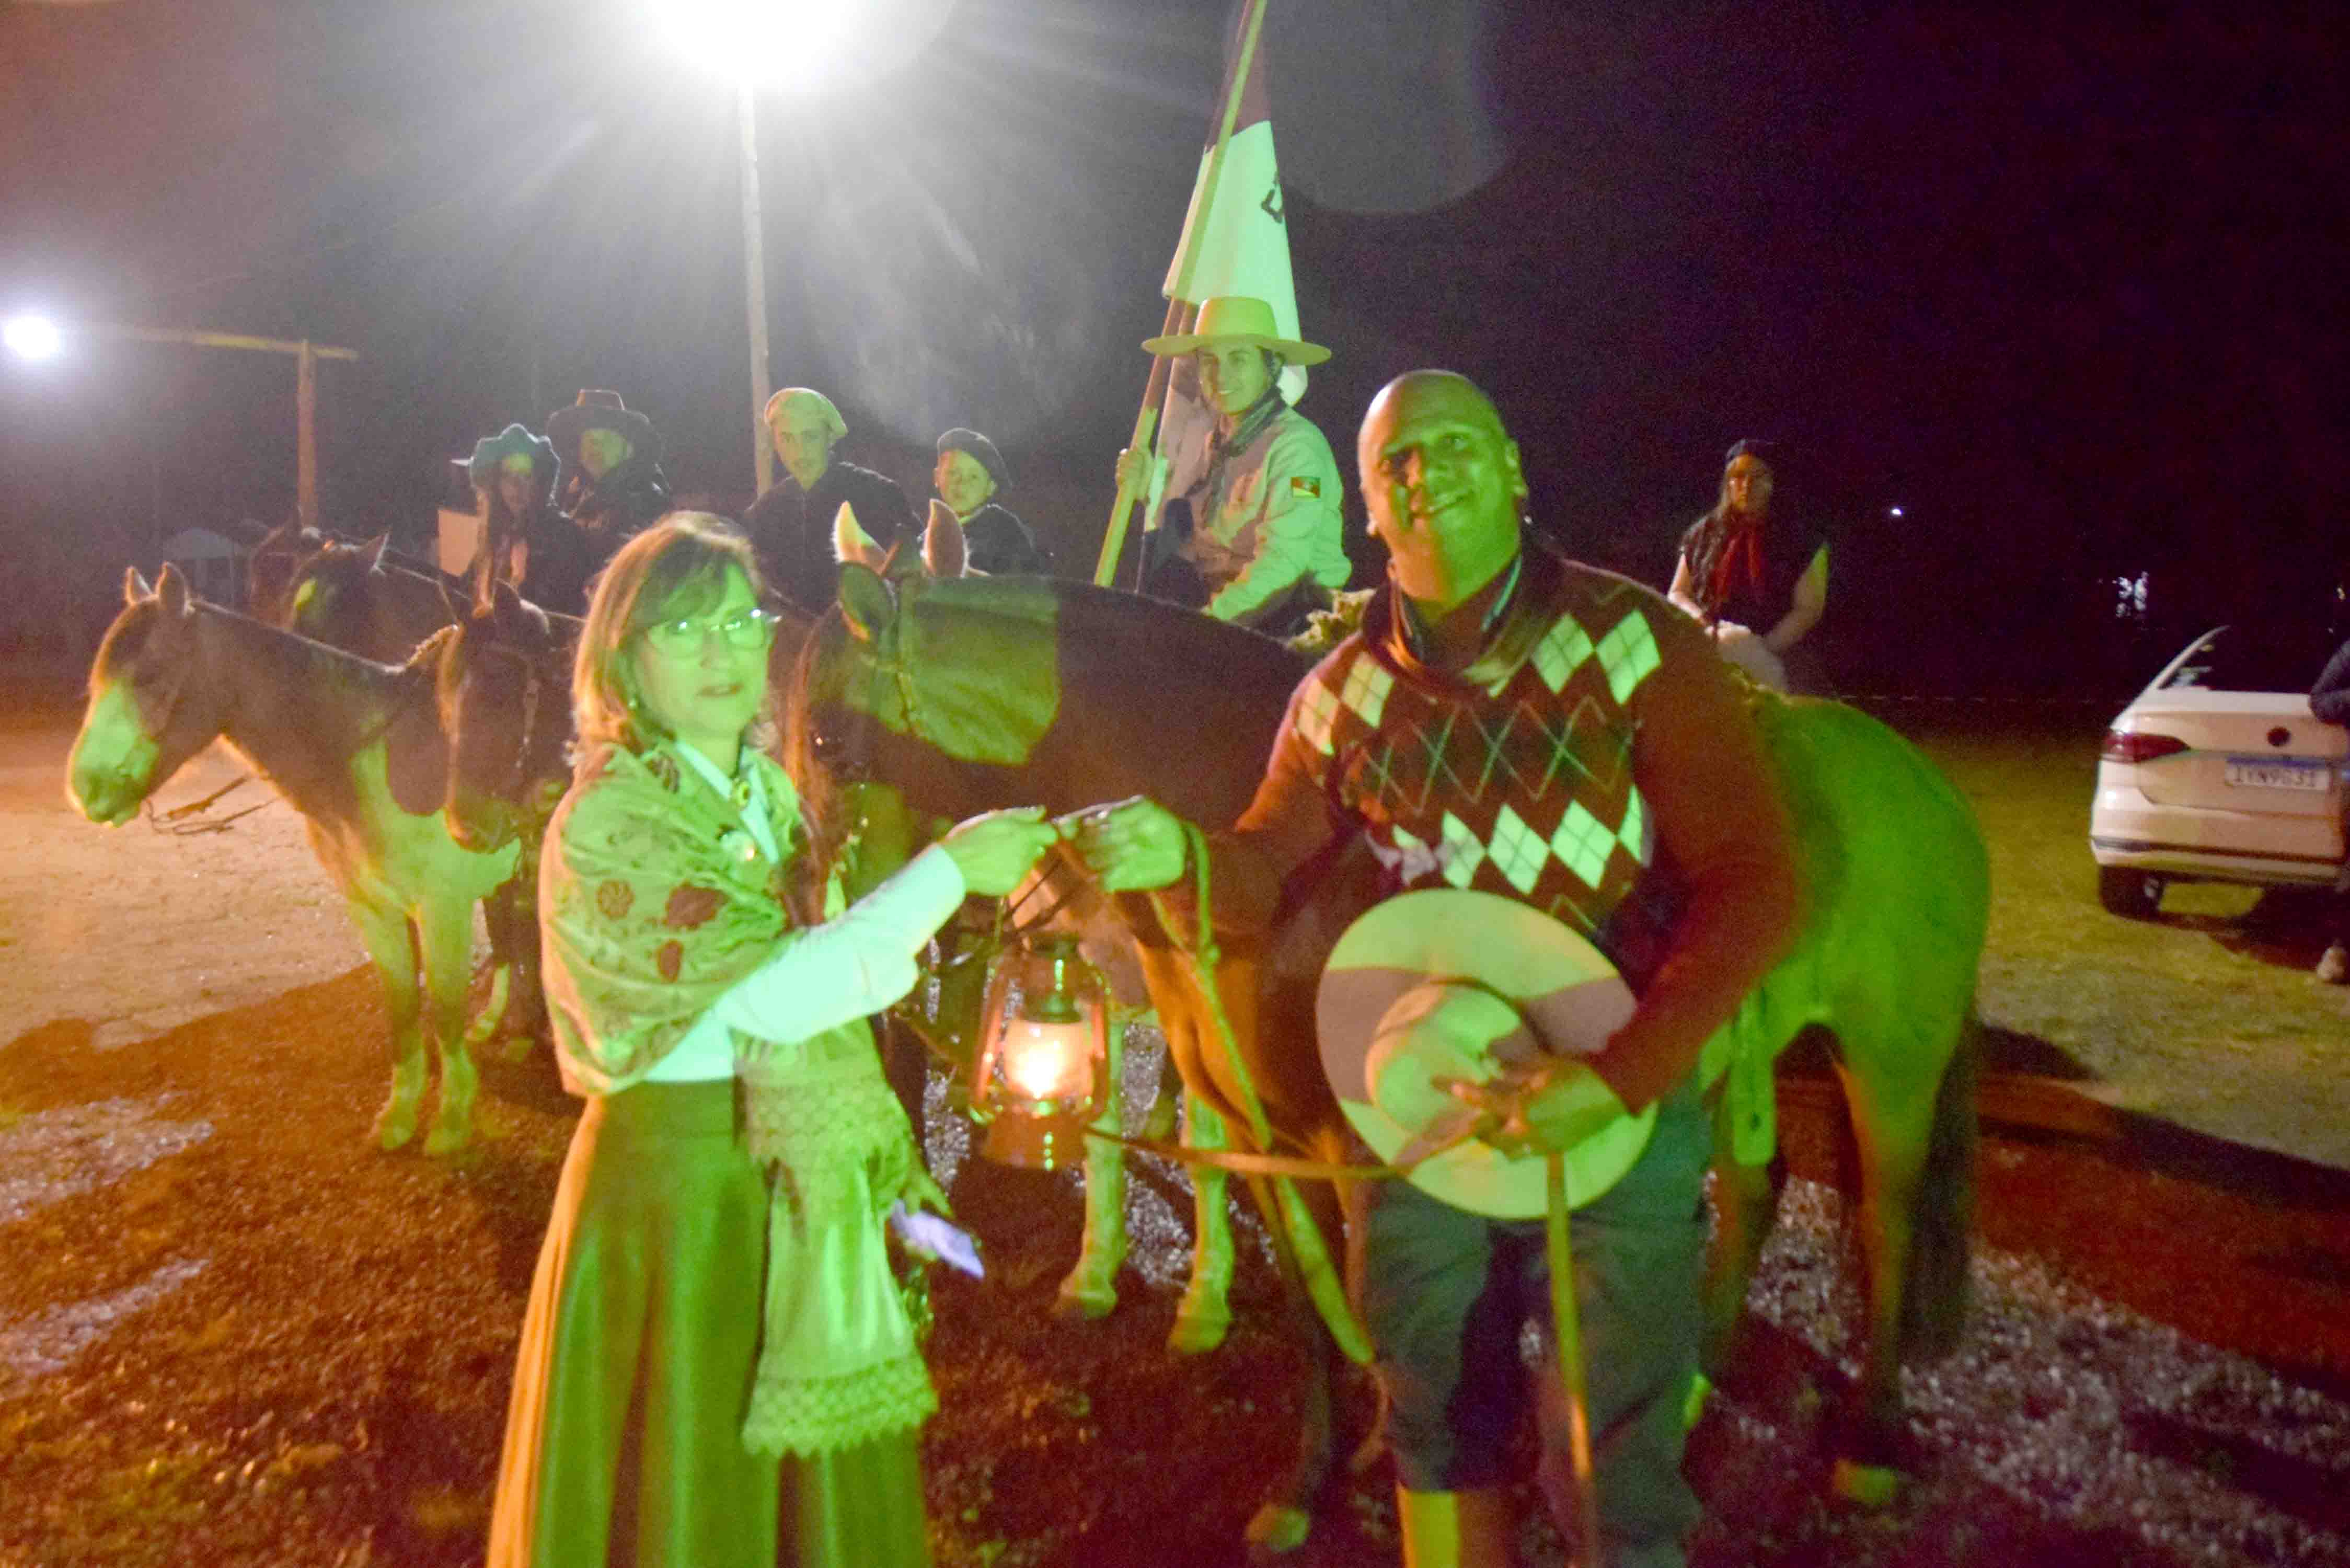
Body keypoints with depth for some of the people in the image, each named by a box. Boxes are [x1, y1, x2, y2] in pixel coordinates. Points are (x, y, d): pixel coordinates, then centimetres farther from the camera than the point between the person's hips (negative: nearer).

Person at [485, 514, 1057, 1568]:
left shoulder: (771, 790, 5)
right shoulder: (605, 822, -17)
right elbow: (774, 996, -26)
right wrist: (949, 870, -23)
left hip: (807, 1175, 7)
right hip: (676, 1174, -7)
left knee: (826, 1478, 19)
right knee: (696, 1476, 10)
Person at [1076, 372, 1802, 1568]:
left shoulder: (1632, 643, -12)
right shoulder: (1343, 694, 2)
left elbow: (1750, 886, -15)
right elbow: (1265, 876, 6)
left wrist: (1618, 1080, -25)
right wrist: (1178, 856, -18)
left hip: (1618, 1116, -4)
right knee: (1439, 1433, 21)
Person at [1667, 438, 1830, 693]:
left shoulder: (1802, 541, 8)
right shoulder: (1702, 535, 16)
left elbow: (1808, 609, 1)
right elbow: (1677, 595, 19)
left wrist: (1760, 651, -13)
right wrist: (1707, 627, -4)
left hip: (1776, 663, -2)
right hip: (1711, 660, 2)